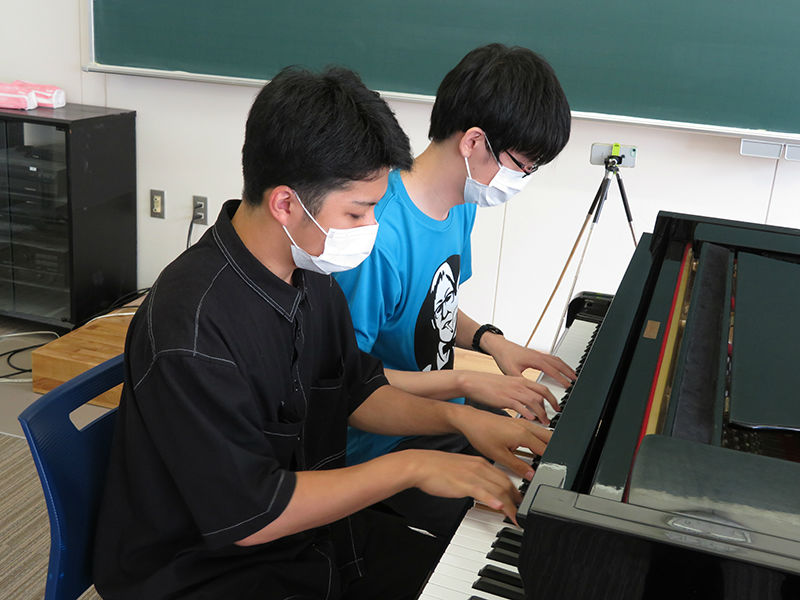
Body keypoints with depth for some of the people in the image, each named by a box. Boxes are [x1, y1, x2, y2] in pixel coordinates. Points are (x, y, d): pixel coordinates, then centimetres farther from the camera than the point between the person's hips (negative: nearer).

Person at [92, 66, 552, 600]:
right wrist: (410, 467, -22)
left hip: (314, 527, 8)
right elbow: (249, 518, -26)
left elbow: (357, 390, 13)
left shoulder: (311, 279, -2)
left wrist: (458, 416, -2)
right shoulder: (190, 325, -29)